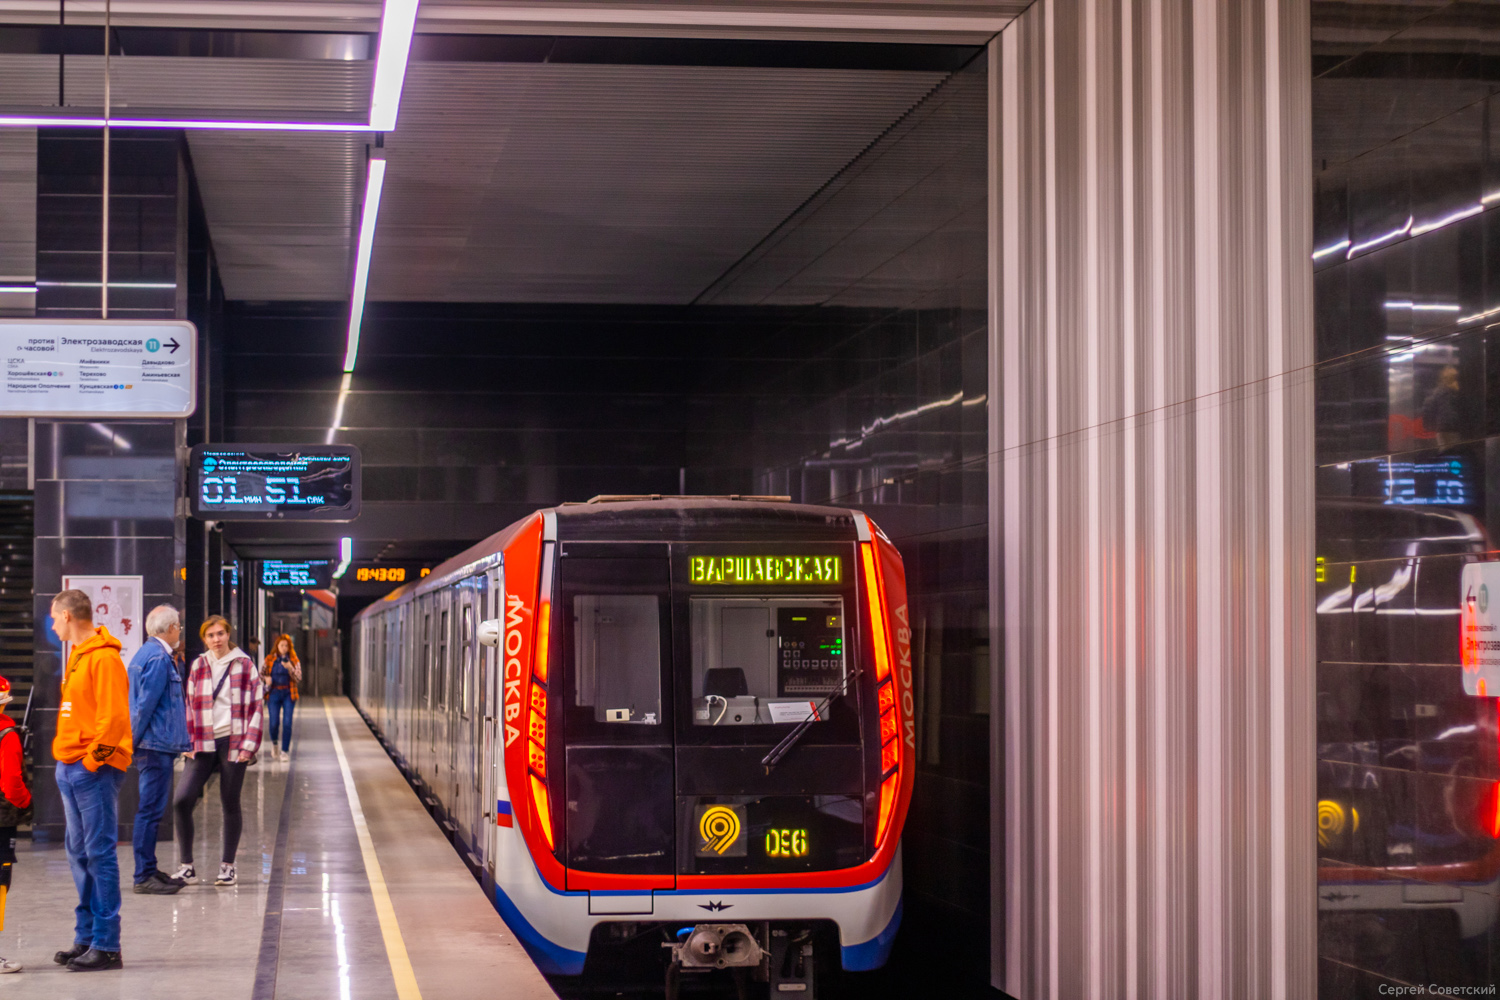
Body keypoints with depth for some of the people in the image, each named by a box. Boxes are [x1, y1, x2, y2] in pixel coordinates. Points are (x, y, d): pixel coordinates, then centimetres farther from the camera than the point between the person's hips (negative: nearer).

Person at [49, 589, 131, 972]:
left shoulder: (104, 658, -12)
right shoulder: (77, 657, 18)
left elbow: (113, 717, -18)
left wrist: (92, 760, -17)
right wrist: (67, 758, 14)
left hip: (95, 770, -10)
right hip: (71, 768, 10)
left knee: (99, 854, -8)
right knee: (79, 852, 11)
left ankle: (107, 946, -6)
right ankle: (86, 937, 17)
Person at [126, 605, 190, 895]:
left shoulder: (145, 654, 17)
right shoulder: (159, 658, -15)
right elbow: (146, 704, -18)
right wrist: (134, 739, -13)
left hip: (153, 745, 10)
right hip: (157, 745, -10)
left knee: (151, 809, 15)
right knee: (151, 809, -6)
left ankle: (149, 870, 21)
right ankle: (144, 876, -3)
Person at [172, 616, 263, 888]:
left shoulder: (245, 666, 3)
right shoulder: (198, 667, 11)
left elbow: (256, 707, 2)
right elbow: (190, 707, 14)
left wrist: (249, 745, -6)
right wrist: (188, 743, 4)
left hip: (233, 742, -2)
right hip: (202, 743, 2)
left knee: (230, 804, 3)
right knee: (182, 800, -10)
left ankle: (227, 866, 14)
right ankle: (187, 867, -2)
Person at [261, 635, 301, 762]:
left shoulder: (294, 661, 3)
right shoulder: (270, 659, 4)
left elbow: (298, 679, -3)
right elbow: (261, 673, 15)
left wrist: (290, 668, -19)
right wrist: (266, 679, -7)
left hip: (288, 694, 0)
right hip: (274, 694, 0)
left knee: (287, 723, -7)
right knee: (274, 723, -6)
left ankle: (284, 751, 4)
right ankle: (274, 742, 27)